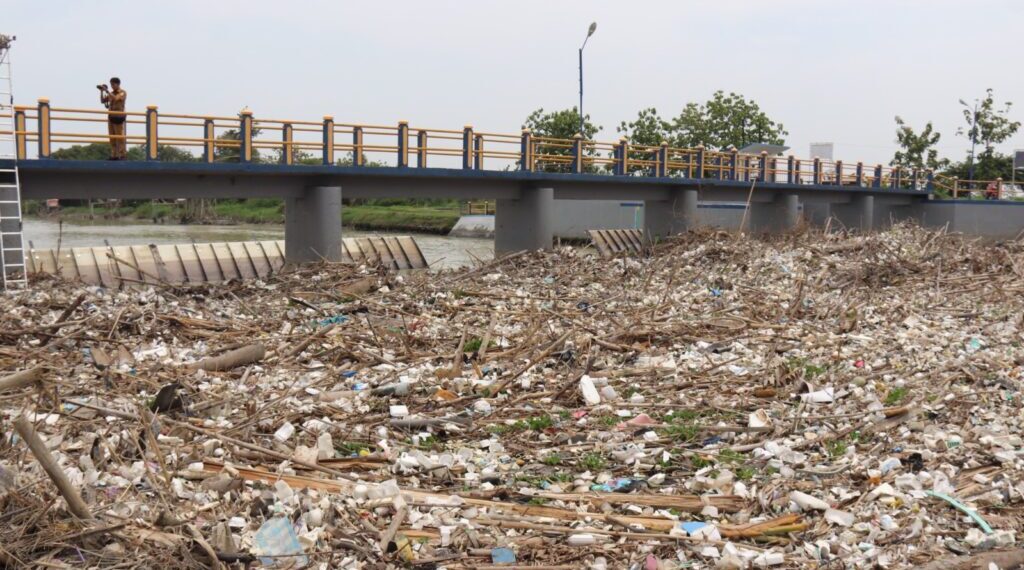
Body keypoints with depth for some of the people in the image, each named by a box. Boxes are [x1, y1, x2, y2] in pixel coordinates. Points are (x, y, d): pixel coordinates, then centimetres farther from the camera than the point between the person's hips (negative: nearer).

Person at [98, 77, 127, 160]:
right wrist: (101, 91, 2)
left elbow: (115, 98, -21)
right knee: (112, 137, 3)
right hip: (111, 116, 6)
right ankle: (114, 155, 4)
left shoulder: (123, 93, -3)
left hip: (119, 117, -6)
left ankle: (123, 155, -9)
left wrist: (107, 91, -21)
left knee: (120, 137, -9)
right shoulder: (111, 93, 16)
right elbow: (102, 101, 14)